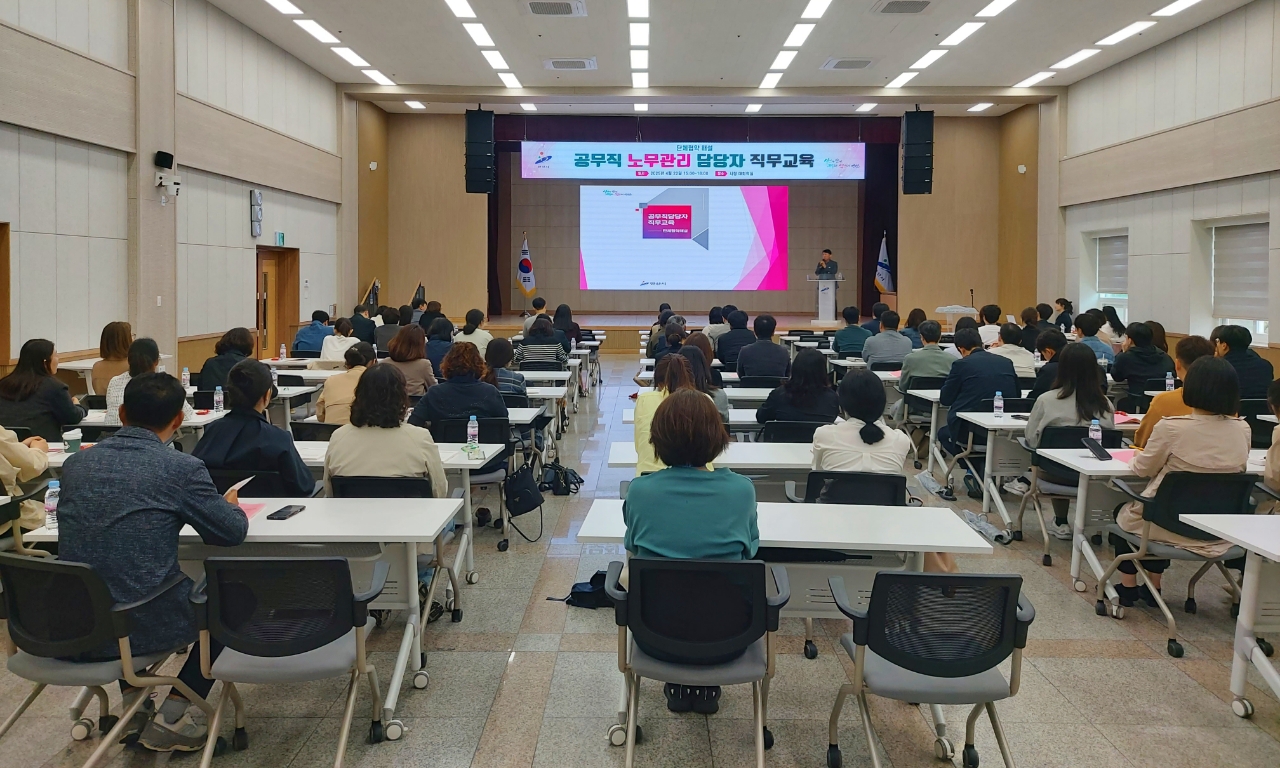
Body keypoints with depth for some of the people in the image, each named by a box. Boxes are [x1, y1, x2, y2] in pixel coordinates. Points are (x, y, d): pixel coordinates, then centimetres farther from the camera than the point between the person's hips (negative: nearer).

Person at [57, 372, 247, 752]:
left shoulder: (75, 463, 5)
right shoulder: (183, 468, -11)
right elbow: (232, 533, -2)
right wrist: (231, 505, 21)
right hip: (143, 625, -5)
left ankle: (133, 706, 34)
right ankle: (170, 719, 16)